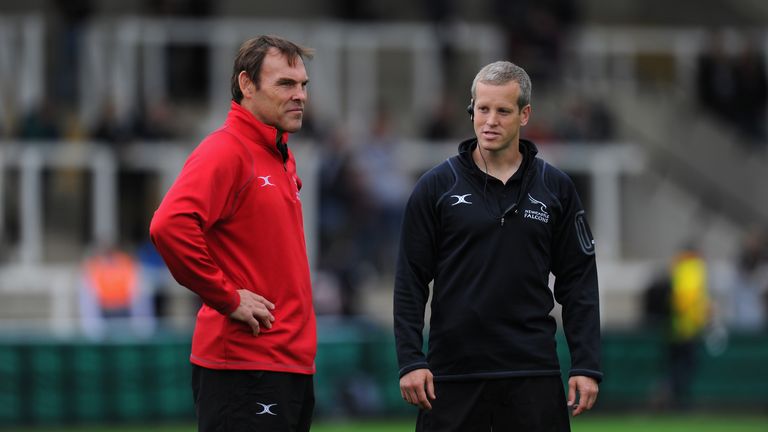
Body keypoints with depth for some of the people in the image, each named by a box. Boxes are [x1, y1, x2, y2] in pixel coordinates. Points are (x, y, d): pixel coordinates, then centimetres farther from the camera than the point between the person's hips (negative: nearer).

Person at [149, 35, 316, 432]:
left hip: (293, 365, 9)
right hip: (244, 367, -9)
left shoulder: (282, 158, 17)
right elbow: (170, 226, -27)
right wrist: (228, 298, -19)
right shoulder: (225, 151, -11)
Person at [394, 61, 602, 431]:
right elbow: (410, 282, 2)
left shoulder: (555, 188, 6)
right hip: (451, 376, -1)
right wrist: (410, 361, -7)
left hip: (533, 374, 1)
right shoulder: (437, 187, 2)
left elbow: (578, 282, 7)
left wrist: (586, 365, -1)